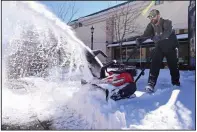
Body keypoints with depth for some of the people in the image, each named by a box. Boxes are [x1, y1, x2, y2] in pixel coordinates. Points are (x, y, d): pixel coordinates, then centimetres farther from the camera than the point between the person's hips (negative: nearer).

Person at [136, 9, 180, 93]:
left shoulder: (167, 23, -19)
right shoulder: (151, 25, -6)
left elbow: (167, 32, -38)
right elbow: (145, 34, -19)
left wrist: (159, 37, -57)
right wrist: (139, 39, -40)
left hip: (171, 47, -2)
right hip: (159, 47, 2)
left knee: (173, 65, 10)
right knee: (155, 64, -18)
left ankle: (176, 82, 34)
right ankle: (151, 84, -20)